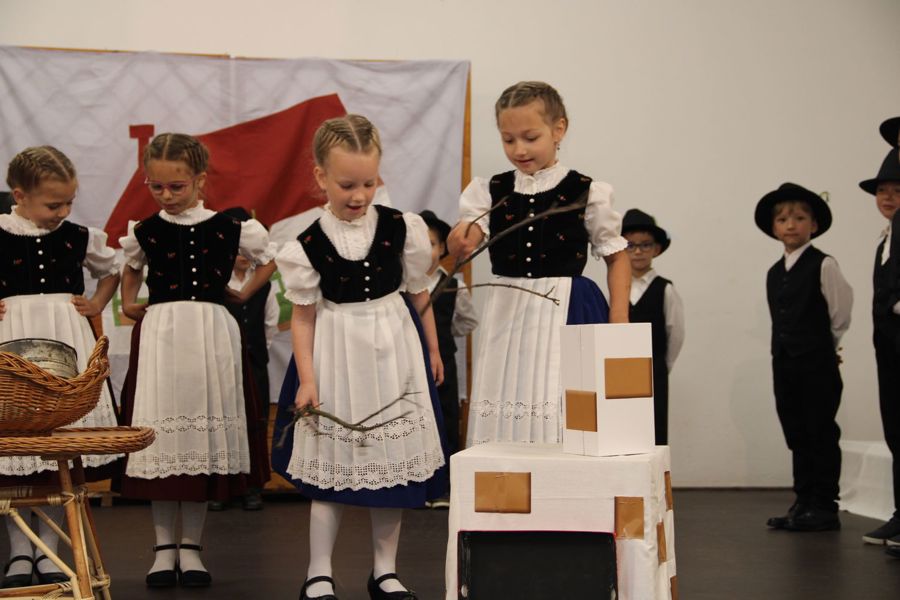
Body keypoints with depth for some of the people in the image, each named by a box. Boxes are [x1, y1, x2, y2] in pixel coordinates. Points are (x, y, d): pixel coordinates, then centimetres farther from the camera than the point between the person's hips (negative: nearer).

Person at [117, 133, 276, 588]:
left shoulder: (227, 228, 0)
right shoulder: (144, 232, 5)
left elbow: (268, 259, 18)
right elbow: (131, 268, 28)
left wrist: (243, 295, 10)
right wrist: (128, 304, 15)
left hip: (210, 337, -1)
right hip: (159, 336, 1)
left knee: (204, 436, 3)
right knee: (160, 435, -1)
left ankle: (190, 546, 12)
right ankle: (164, 546, 9)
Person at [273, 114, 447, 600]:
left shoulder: (400, 227, -6)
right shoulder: (308, 245, -10)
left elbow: (418, 292, 6)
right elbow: (303, 314, -5)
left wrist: (432, 349, 13)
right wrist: (307, 378, -10)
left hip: (394, 352, 2)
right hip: (337, 358, -2)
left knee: (393, 461, 8)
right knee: (331, 466, 4)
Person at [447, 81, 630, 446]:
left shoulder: (586, 193, -1)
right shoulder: (490, 192, 6)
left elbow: (617, 256, 6)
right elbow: (462, 243, -8)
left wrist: (619, 324, -2)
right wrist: (461, 242, -33)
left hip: (567, 314, -3)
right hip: (507, 317, 3)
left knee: (565, 413, -7)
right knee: (503, 414, 4)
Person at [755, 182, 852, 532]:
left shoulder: (823, 266, -8)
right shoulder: (774, 273, 12)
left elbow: (841, 314, -5)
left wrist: (824, 345, 4)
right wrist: (784, 348, 6)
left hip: (818, 364, -7)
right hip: (785, 364, 7)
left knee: (821, 434, -2)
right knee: (797, 436, 10)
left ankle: (824, 507, 3)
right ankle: (803, 504, 16)